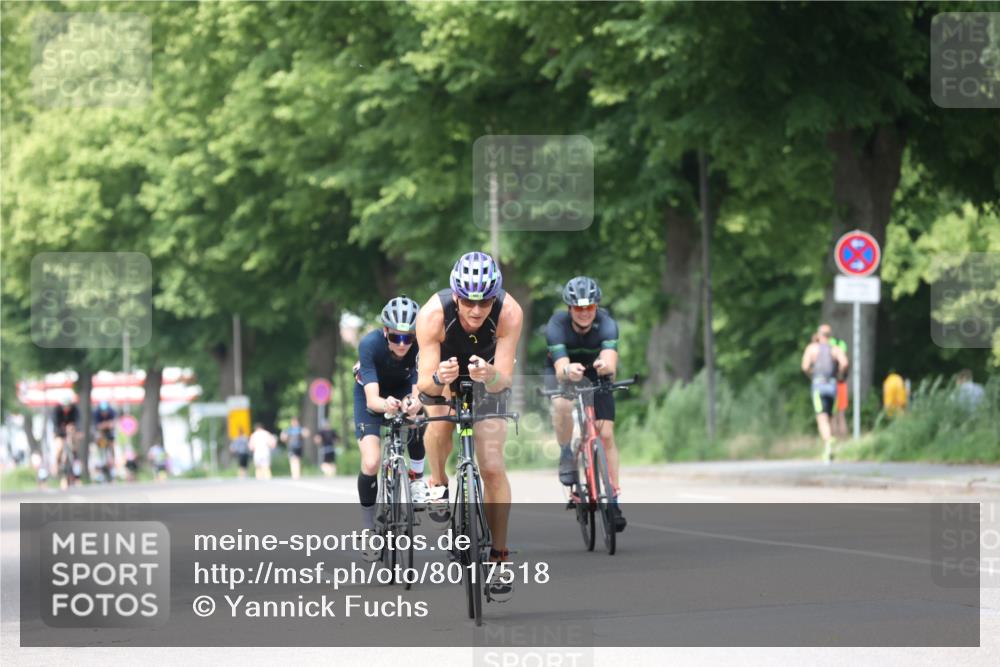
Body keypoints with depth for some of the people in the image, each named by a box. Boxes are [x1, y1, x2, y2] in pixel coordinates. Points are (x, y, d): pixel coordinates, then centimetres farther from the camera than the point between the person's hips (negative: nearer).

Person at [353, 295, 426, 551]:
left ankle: (417, 478, -9)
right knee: (371, 463, -18)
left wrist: (413, 403, -61)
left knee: (416, 415, -34)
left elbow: (418, 391, -36)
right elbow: (372, 399, -41)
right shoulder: (370, 344, -36)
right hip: (373, 395, -2)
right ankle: (368, 526, 3)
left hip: (403, 389, 2)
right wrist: (384, 405, -65)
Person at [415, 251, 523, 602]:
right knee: (440, 420, -23)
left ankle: (499, 555, 0)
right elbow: (425, 382, -36)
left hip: (487, 377, -2)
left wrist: (488, 375, -56)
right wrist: (439, 378, -58)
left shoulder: (509, 313, -35)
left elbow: (505, 380, -34)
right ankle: (438, 483, 8)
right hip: (442, 366, 2)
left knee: (492, 467, -11)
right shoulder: (433, 315, -37)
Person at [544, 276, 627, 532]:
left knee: (606, 435, -9)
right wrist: (568, 371, -68)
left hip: (596, 375, 1)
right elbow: (560, 369, -44)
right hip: (561, 373, -1)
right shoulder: (557, 325, -33)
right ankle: (566, 456, -10)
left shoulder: (606, 324, -31)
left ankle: (613, 501, -1)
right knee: (563, 405, -35)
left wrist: (606, 365, -71)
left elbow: (611, 363, -47)